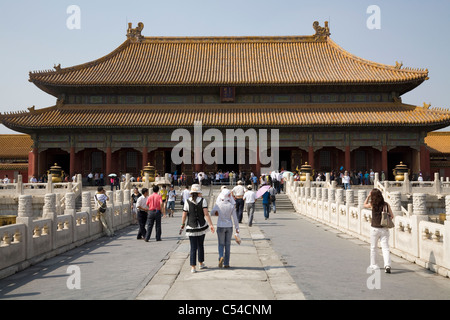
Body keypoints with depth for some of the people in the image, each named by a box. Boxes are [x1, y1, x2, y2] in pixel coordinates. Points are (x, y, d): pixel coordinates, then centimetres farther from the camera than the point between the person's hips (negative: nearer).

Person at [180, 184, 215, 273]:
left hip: (191, 228, -1)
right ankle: (201, 264, 29)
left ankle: (193, 267, -2)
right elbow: (206, 214, -13)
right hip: (202, 227, 1)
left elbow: (184, 216, -4)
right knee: (200, 245, 19)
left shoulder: (187, 202, -6)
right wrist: (211, 225, -12)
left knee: (193, 248, 4)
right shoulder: (203, 200, -6)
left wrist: (182, 225, 10)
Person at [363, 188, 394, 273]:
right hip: (384, 229, 1)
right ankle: (387, 265, -16)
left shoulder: (372, 204, -7)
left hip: (374, 229, 0)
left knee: (373, 247, 16)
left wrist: (368, 196, 12)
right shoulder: (386, 204, -4)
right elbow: (392, 216, 3)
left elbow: (364, 205, 15)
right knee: (385, 248, 1)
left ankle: (373, 264, 27)